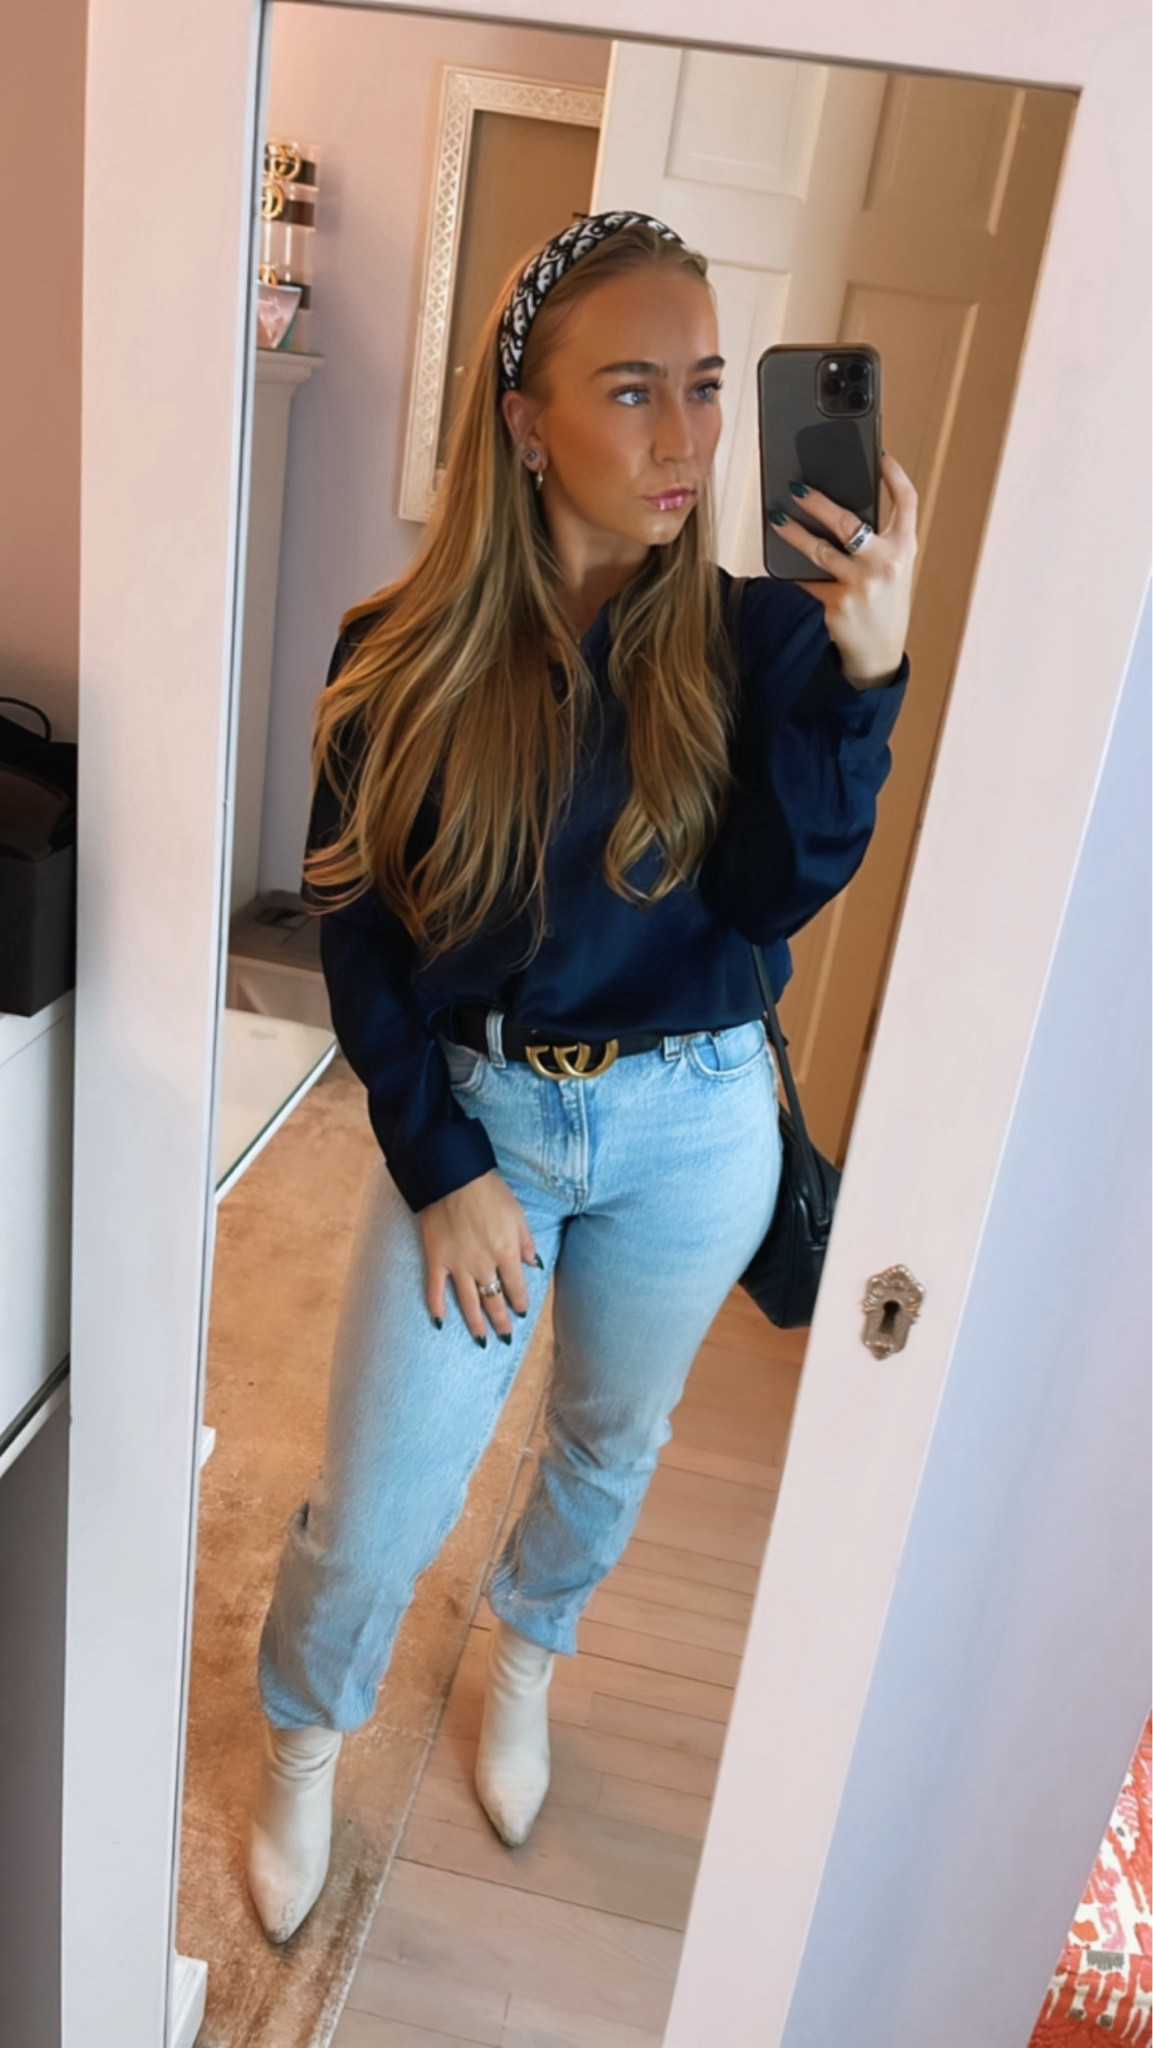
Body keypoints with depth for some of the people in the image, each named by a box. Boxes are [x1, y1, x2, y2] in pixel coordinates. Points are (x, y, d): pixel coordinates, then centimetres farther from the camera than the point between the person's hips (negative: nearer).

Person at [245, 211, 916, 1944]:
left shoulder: (753, 639, -10)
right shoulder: (408, 658, -11)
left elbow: (771, 905, -17)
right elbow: (356, 927, -6)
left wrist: (863, 673, -29)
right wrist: (441, 1166, -9)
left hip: (694, 1125, 2)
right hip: (475, 1113, -1)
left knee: (613, 1444, 23)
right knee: (374, 1517, 5)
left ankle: (527, 1654, 56)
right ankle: (303, 1741, 39)